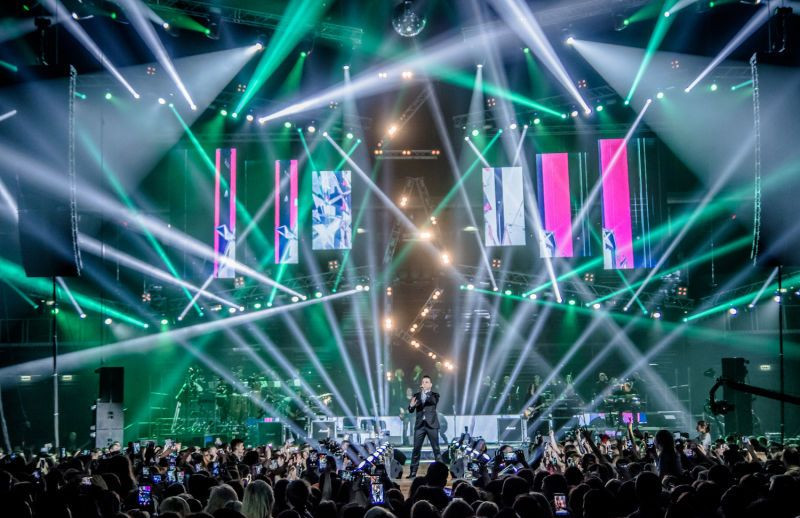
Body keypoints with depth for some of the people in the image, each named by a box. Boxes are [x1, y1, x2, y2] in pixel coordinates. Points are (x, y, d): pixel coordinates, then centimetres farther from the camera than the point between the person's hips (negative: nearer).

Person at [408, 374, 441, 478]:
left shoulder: (434, 395, 7)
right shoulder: (416, 396, 12)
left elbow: (433, 401, -16)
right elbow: (411, 410, 5)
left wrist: (426, 391, -26)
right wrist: (411, 405, -18)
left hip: (431, 424, -2)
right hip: (420, 425, 2)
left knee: (436, 448, -1)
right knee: (416, 448, -2)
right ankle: (413, 471, 0)